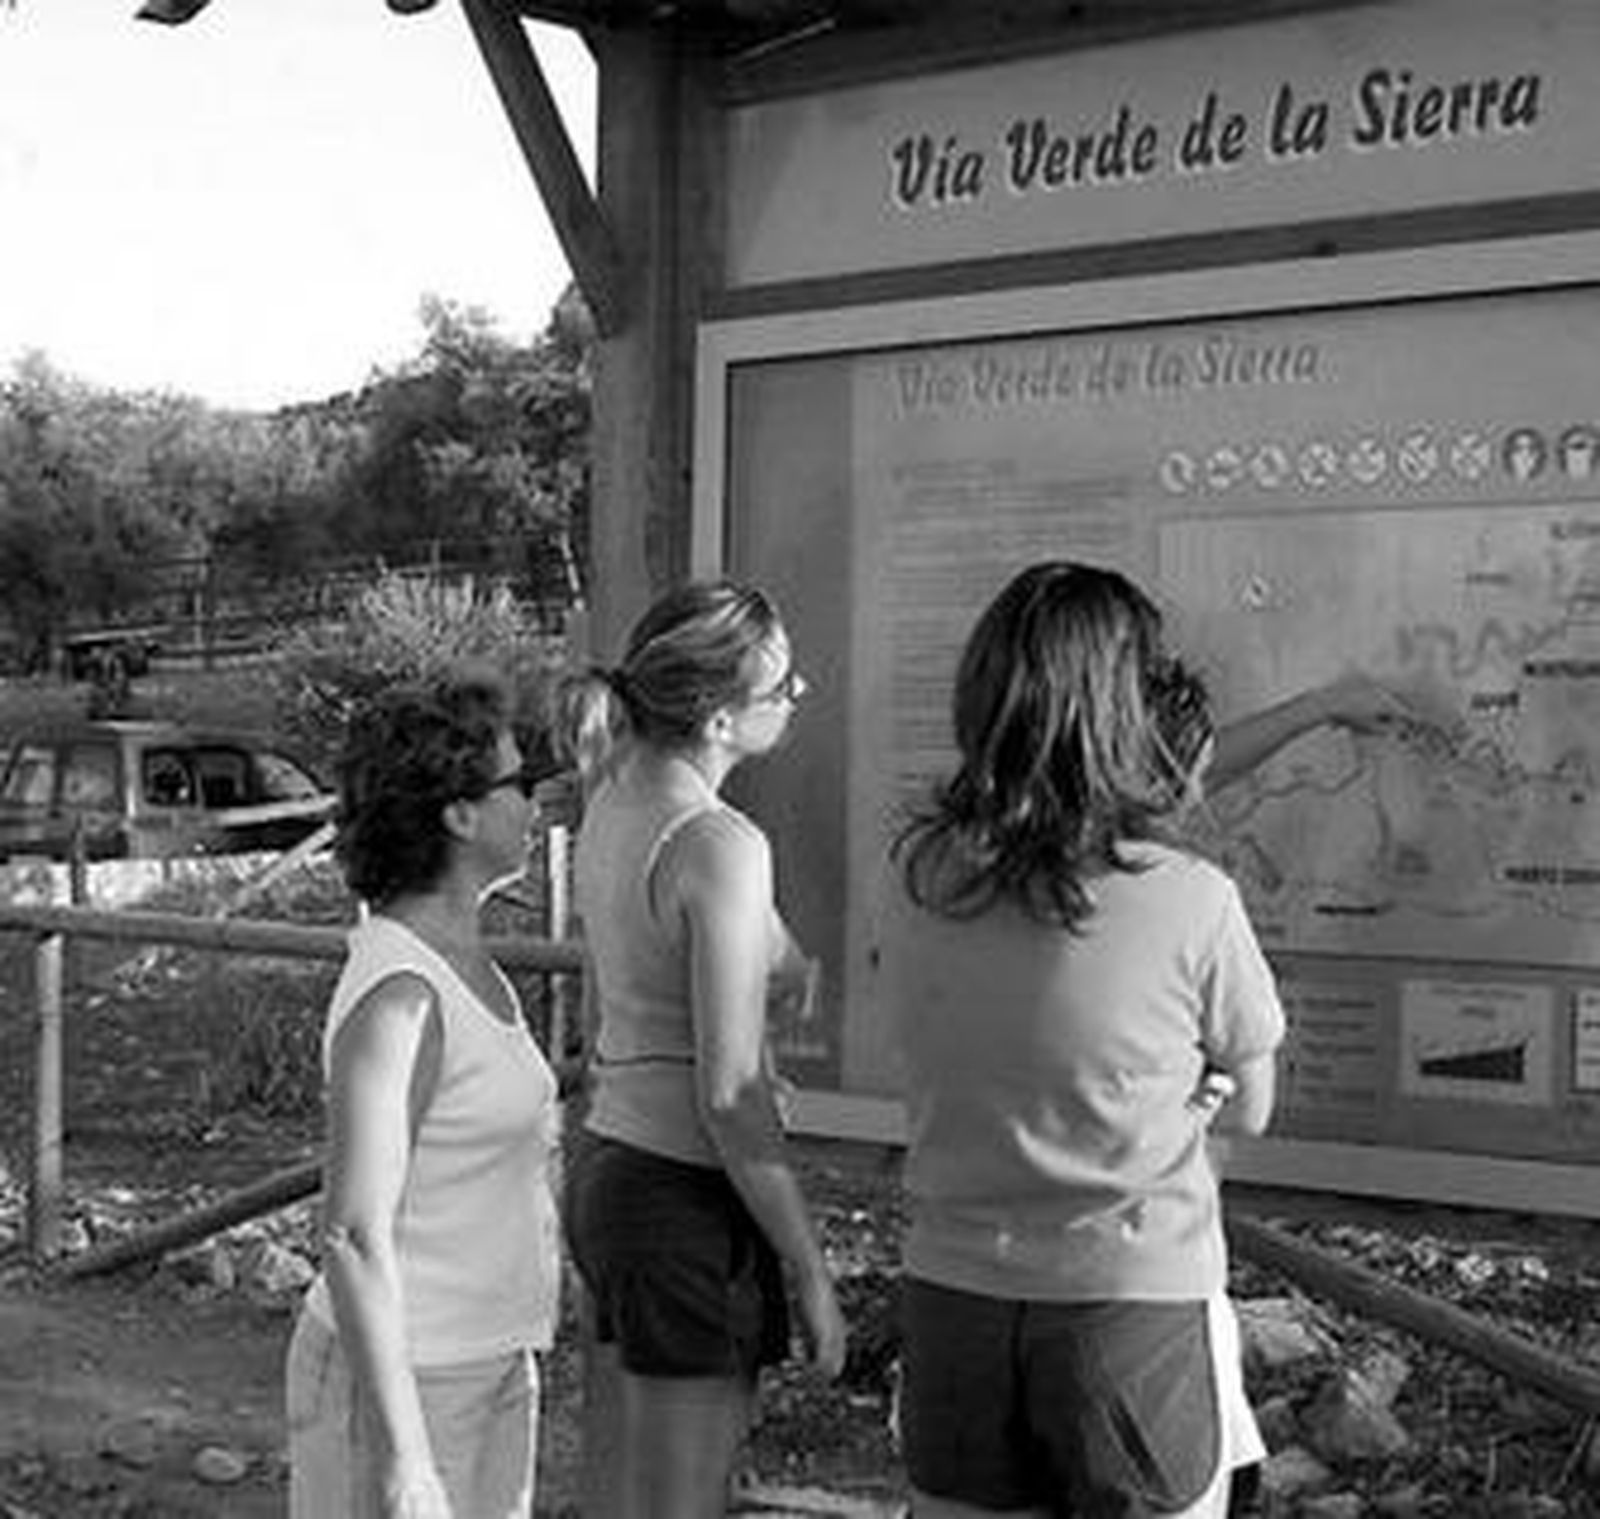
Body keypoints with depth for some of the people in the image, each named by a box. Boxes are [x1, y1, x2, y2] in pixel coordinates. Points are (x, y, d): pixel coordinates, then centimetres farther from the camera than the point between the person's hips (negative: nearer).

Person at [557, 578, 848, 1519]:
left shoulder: (613, 806, 7)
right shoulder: (718, 846, -20)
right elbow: (728, 1096, -21)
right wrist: (811, 1272, -13)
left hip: (610, 1164, 9)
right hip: (689, 1195, -9)